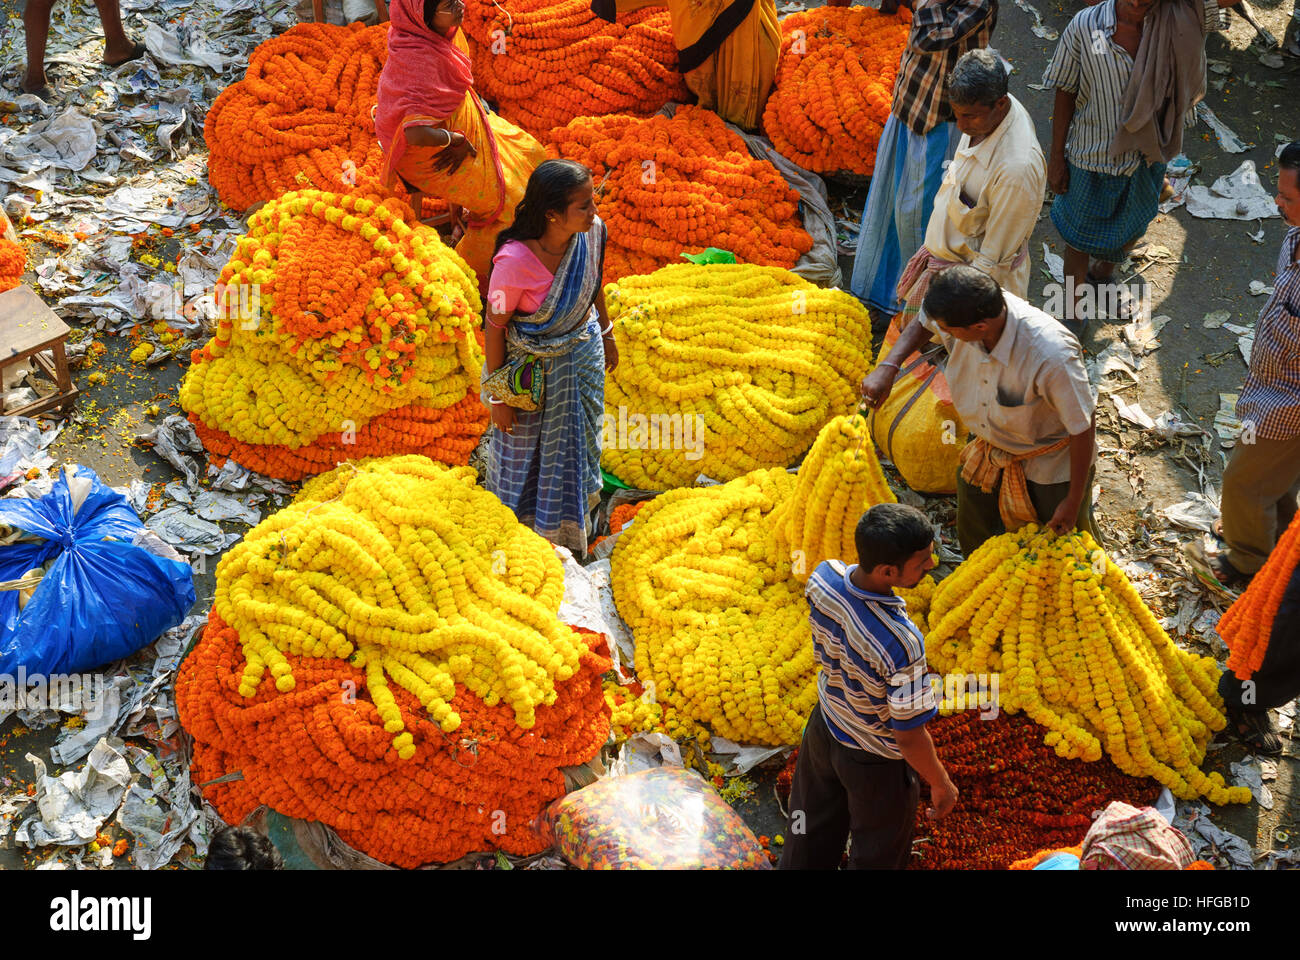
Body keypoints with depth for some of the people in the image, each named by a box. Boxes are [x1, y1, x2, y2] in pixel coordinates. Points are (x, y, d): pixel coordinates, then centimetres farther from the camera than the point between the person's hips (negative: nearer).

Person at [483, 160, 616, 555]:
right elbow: (495, 326, -22)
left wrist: (607, 335, 16)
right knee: (522, 442, 21)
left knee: (577, 443, 25)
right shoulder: (514, 261, -36)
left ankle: (568, 529, 53)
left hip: (582, 350, 5)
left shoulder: (593, 231, -20)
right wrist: (498, 395, -13)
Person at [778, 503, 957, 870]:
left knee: (808, 841, 30)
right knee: (877, 857, 25)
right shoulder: (901, 643, -42)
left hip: (823, 729, 6)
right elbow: (909, 735, -28)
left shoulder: (823, 577, -23)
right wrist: (941, 785, -9)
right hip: (874, 763, -5)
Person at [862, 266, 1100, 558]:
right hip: (991, 447, 6)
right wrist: (888, 367, -18)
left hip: (1053, 466, -6)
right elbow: (923, 324, -1)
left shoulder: (1052, 357, -43)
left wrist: (1074, 501, -17)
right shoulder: (962, 309, -27)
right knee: (974, 538, 24)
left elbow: (1084, 426, -28)